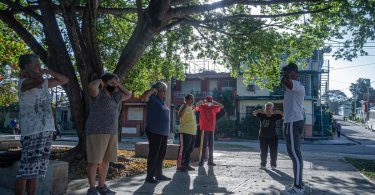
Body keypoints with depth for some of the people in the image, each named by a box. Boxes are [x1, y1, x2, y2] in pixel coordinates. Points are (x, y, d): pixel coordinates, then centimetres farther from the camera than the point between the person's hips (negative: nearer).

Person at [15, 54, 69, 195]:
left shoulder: (45, 83, 16)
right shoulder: (24, 83, -7)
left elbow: (64, 80, 25)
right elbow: (39, 80, -29)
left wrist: (48, 71, 11)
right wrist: (29, 71, -7)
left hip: (46, 131, 8)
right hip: (32, 132, -7)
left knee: (35, 170, 12)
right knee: (26, 171, -5)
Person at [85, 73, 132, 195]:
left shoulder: (114, 96, 18)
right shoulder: (98, 94, -5)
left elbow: (128, 95, 27)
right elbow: (92, 87, -27)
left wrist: (118, 85, 16)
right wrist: (99, 81, -6)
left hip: (112, 132, 8)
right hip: (97, 132, -8)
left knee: (106, 160, 9)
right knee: (94, 160, -5)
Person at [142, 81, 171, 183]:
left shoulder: (162, 100, 16)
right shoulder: (153, 98, -9)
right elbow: (144, 96, -30)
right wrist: (152, 90, -18)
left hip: (164, 132, 9)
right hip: (154, 132, -9)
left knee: (161, 154, 15)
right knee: (153, 154, -4)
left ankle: (159, 174, 26)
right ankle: (149, 176, 4)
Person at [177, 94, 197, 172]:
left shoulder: (192, 108, 20)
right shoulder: (184, 107, -8)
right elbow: (180, 115, -29)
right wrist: (185, 105, -31)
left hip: (192, 132, 10)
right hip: (185, 132, -10)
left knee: (190, 150, 13)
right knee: (183, 149, -7)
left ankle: (186, 164, 22)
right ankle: (179, 165, -1)